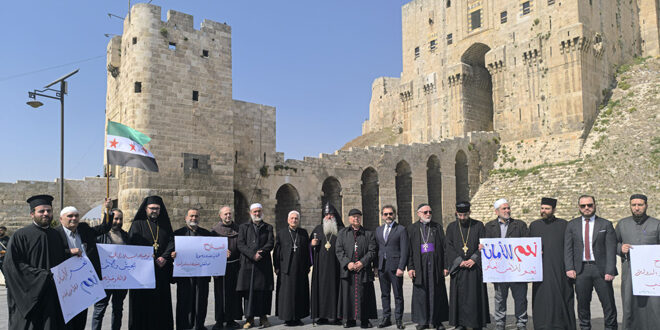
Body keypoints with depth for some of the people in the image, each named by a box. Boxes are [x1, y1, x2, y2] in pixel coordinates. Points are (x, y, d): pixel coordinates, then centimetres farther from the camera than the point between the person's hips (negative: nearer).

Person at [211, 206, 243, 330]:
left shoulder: (237, 229, 10)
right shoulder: (215, 230, 2)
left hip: (235, 265, 3)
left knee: (233, 292, 5)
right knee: (220, 293, 0)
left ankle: (231, 319, 15)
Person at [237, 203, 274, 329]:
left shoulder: (268, 227, 14)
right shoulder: (243, 227, 11)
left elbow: (270, 243, 1)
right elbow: (240, 244, 0)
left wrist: (261, 253, -16)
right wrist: (253, 255, -13)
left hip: (264, 264, 0)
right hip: (248, 263, 0)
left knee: (263, 290, 0)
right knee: (248, 290, 0)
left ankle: (263, 316, 9)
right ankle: (249, 318, 7)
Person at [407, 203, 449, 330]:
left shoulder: (437, 227, 8)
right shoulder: (412, 228, 6)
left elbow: (444, 247, 5)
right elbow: (409, 249, 2)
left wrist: (445, 266, -2)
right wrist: (410, 267, -6)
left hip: (435, 265, 1)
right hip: (419, 266, 0)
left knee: (436, 293, 3)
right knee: (421, 293, 3)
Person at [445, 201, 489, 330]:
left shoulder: (478, 225, 4)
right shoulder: (451, 227, 6)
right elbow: (449, 248, 1)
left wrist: (474, 259, -13)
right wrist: (460, 261, -12)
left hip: (474, 267, -1)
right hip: (458, 267, 1)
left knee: (475, 296, 0)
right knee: (459, 296, 2)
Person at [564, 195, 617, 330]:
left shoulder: (605, 224, 5)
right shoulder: (572, 225, 9)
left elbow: (611, 249, 0)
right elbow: (568, 248, 6)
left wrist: (610, 271, -9)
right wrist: (569, 268, -5)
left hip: (600, 269, -1)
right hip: (581, 269, 1)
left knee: (608, 303, 2)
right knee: (582, 303, 8)